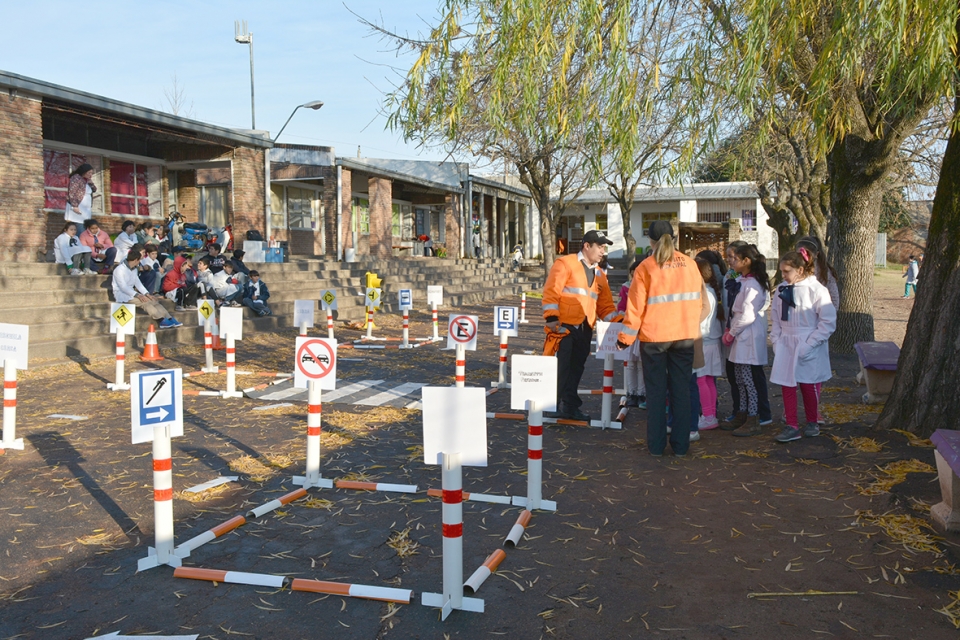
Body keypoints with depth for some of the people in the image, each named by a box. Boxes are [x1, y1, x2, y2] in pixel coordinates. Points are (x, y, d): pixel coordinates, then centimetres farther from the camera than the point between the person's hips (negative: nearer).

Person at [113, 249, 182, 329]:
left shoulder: (134, 269, 14)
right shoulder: (119, 270, -13)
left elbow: (137, 283, 13)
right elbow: (123, 287, -22)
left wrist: (147, 294, -2)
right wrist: (137, 295, -33)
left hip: (131, 292, 8)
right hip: (121, 294, -8)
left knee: (153, 300, -12)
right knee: (144, 302, -28)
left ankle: (170, 319, -23)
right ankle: (162, 320, -35)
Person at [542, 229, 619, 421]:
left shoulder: (599, 274, 17)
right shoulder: (565, 264, -4)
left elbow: (605, 304, 17)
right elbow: (551, 291, -11)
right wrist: (551, 317, -17)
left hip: (585, 328, 7)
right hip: (565, 325, -7)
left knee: (576, 367, 11)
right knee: (562, 365, -7)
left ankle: (569, 405, 19)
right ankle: (555, 404, -1)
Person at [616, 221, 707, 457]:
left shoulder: (646, 267, -8)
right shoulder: (690, 264, 1)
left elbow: (636, 306, -8)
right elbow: (698, 300, 7)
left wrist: (626, 338, -1)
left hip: (653, 336, -2)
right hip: (684, 335, 2)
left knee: (656, 391, 8)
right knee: (681, 391, 10)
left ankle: (656, 445, 12)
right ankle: (680, 445, 13)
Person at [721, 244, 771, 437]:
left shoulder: (753, 284, -17)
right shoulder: (740, 281, 12)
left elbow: (748, 315, -20)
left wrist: (731, 333, -11)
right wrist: (729, 331, 6)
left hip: (749, 338, -9)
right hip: (740, 337, 9)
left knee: (749, 380, -4)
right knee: (741, 379, 15)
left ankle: (753, 421, 3)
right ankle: (742, 416, 24)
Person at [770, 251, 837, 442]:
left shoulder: (817, 290, -14)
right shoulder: (781, 290, 4)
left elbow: (828, 322, -14)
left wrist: (809, 345, -17)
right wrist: (776, 341, -2)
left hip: (809, 348, -4)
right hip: (785, 346, 4)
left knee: (809, 386, 9)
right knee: (787, 386, 2)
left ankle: (812, 423, 28)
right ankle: (791, 426, 9)